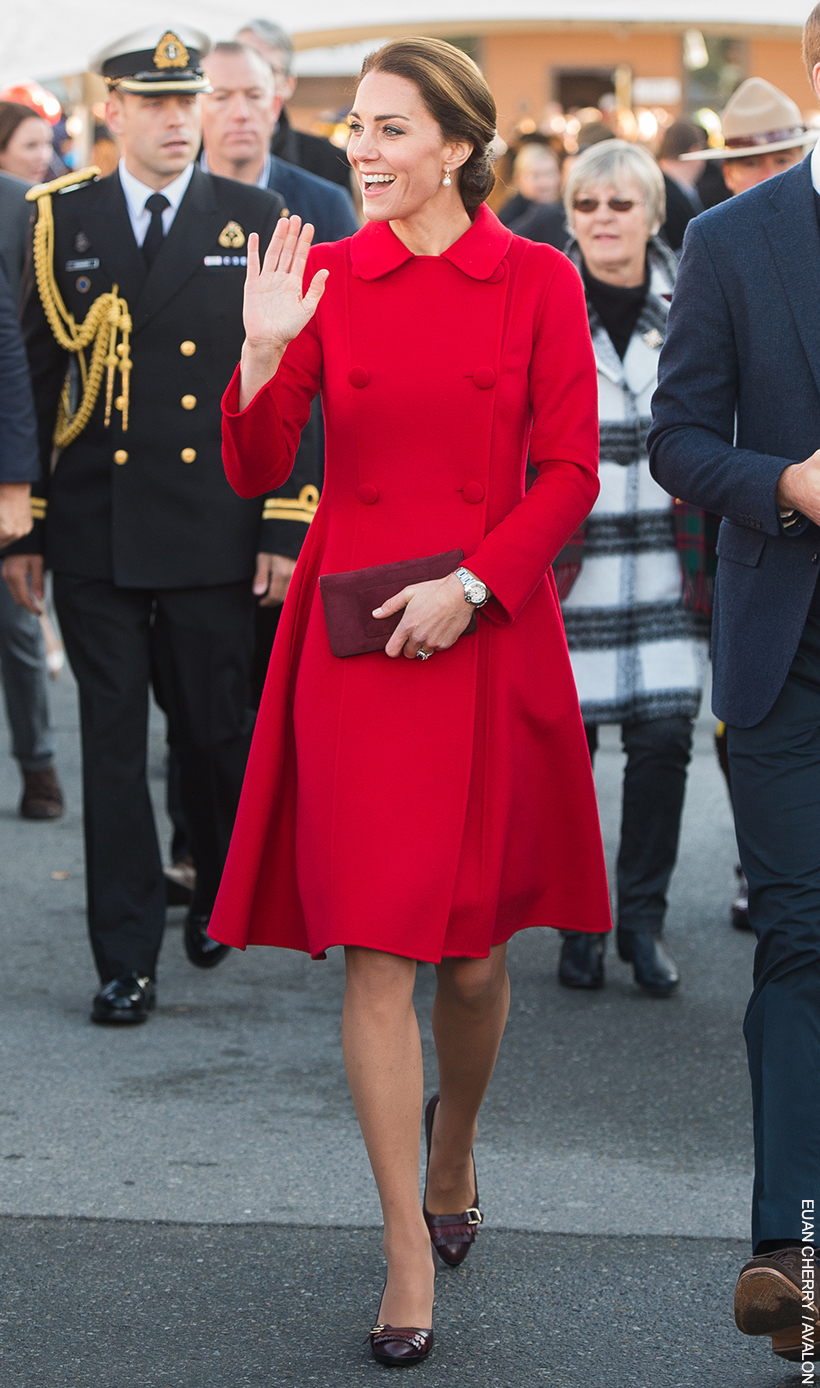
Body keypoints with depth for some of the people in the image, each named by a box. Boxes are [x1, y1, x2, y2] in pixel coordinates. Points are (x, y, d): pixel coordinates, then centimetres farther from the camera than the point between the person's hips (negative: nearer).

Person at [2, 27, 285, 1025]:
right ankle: (126, 959, 9)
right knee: (112, 738, 2)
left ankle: (221, 896, 34)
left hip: (212, 533, -1)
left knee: (214, 728, 7)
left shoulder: (257, 223, 2)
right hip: (94, 533, 1)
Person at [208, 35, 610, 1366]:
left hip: (489, 641, 0)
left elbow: (569, 474, -1)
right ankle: (409, 1249, 3)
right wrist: (264, 353, -14)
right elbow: (255, 472, 2)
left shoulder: (538, 282, 0)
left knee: (473, 947, 9)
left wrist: (470, 584, -13)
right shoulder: (328, 278, 4)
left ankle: (453, 1144, 39)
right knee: (375, 946, -4)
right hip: (353, 642, 1)